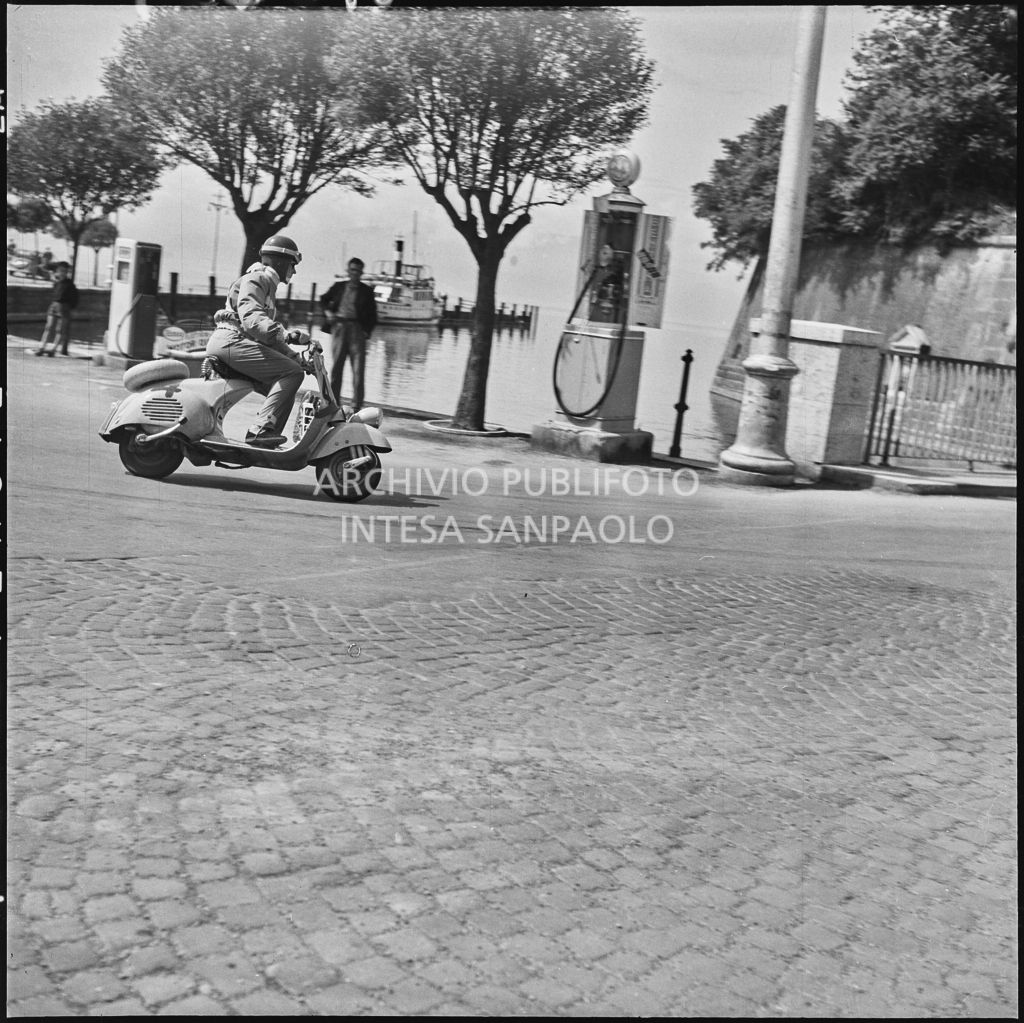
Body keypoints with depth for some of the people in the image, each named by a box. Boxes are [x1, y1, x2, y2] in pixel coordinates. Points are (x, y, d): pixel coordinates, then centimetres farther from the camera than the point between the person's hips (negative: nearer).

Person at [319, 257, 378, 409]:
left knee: (358, 369, -7)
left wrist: (367, 331, -6)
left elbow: (372, 315, 6)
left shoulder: (366, 291, 8)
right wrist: (327, 312, 7)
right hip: (339, 326, 2)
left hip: (357, 328, -2)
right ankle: (334, 401, 13)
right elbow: (324, 299, 25)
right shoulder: (338, 287, 13)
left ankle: (357, 405, -5)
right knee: (336, 366, 5)